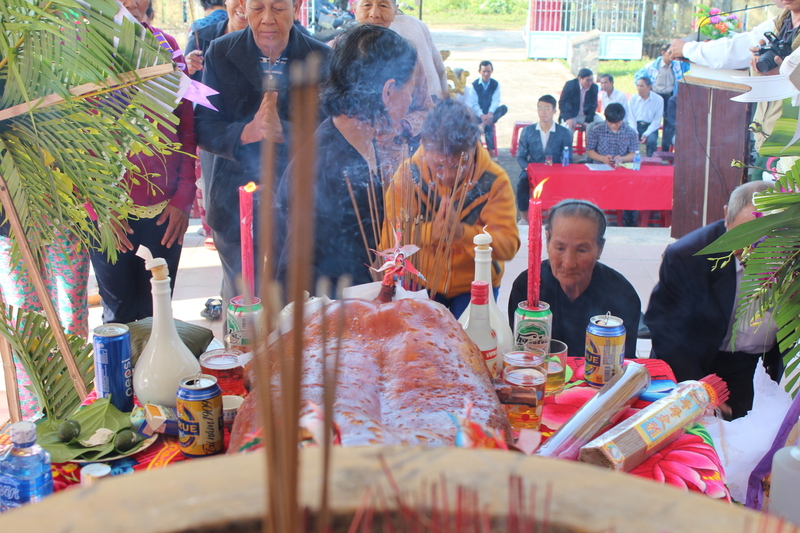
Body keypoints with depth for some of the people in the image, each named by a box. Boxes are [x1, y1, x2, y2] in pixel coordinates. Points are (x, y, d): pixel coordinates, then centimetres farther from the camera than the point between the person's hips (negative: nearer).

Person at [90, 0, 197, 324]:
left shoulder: (167, 46, 7)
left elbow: (187, 126, 7)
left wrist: (184, 197, 0)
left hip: (167, 210, 2)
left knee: (157, 311, 9)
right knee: (120, 313, 6)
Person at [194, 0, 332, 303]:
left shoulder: (322, 59, -4)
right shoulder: (220, 53, -2)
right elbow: (204, 130, -7)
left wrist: (283, 132, -29)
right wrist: (248, 132, -27)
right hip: (236, 206, 1)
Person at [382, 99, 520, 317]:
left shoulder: (495, 180, -12)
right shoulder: (408, 175, -13)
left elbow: (508, 246, -20)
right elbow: (389, 239, -19)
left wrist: (462, 232, -36)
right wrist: (430, 231, -37)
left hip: (474, 288, 0)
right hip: (420, 285, 0)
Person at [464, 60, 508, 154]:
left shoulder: (495, 84, 4)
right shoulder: (474, 85, -2)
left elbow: (496, 101, -8)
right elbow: (473, 103, -10)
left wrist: (490, 113, -28)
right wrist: (482, 116, -27)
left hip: (490, 113, 3)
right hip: (478, 114, -3)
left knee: (504, 108, -27)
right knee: (488, 125, -34)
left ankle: (483, 124, -43)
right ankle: (490, 149, -33)